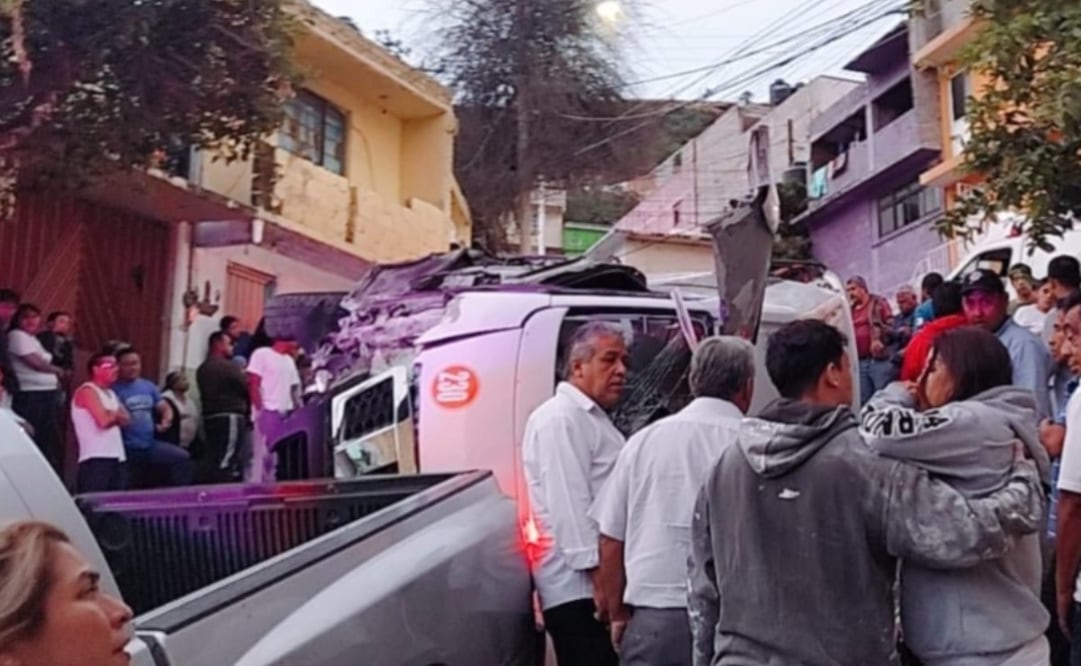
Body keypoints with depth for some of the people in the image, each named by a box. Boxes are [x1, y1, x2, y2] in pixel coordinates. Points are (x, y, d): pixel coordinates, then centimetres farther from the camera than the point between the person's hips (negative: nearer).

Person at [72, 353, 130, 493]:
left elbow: (126, 419, 14)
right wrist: (116, 415, 5)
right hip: (96, 459, -9)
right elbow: (103, 421, -16)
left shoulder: (111, 394, 23)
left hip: (118, 457, 9)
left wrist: (112, 415, -5)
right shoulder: (87, 391, -6)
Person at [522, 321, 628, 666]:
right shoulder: (561, 419, -11)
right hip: (578, 587, -10)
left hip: (597, 585, 10)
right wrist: (597, 575, -21)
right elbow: (568, 504, -19)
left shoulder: (593, 419, 22)